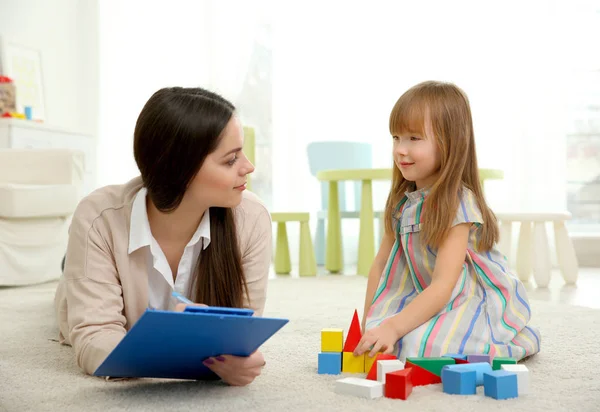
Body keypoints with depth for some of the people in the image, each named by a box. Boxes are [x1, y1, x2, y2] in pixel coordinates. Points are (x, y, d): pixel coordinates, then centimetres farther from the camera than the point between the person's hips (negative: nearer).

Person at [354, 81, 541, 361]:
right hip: (431, 299, 6)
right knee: (381, 339, -16)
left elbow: (443, 285, -29)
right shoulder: (402, 200, -1)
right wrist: (369, 324, -3)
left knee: (422, 348, -30)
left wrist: (393, 327, -37)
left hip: (477, 302, -6)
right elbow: (381, 264, 4)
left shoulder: (456, 203, -23)